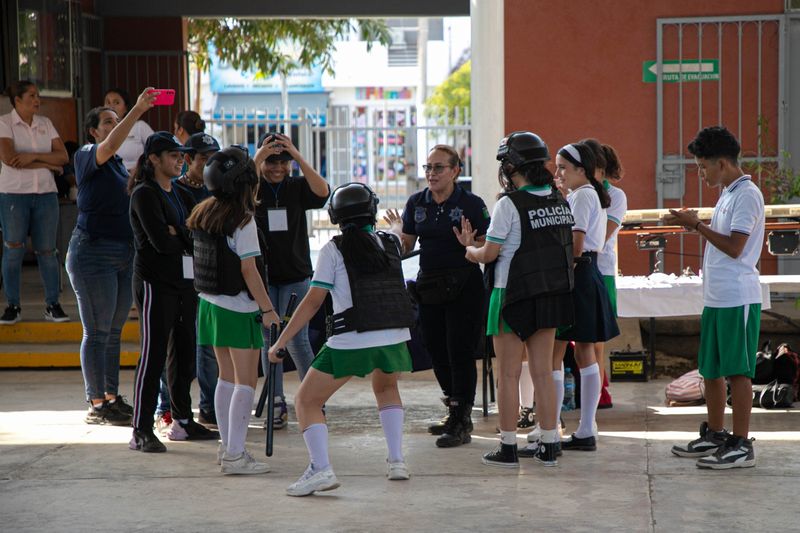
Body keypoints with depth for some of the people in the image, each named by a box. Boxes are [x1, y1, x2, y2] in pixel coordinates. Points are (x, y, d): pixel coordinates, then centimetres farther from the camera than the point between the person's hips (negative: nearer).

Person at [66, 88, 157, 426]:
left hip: (123, 253, 8)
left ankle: (112, 397, 17)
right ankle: (97, 404, 1)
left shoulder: (117, 163, 16)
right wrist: (138, 110, -37)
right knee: (97, 332, -4)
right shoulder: (87, 156, -8)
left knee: (114, 331, 11)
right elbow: (110, 145, -30)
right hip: (93, 252, -8)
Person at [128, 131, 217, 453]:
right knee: (153, 354, -9)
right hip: (156, 281, -8)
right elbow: (160, 241, -18)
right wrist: (187, 239, -2)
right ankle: (141, 431, -8)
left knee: (185, 352, 12)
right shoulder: (144, 194, -8)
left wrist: (176, 234, -9)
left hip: (184, 280, 8)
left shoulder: (180, 195, 17)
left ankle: (183, 421, 22)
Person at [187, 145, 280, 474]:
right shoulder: (242, 219, -15)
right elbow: (248, 269, -17)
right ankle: (235, 455, -9)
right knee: (246, 381, -4)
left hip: (211, 303, 8)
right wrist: (268, 308, -11)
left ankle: (227, 446, 20)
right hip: (239, 308, -8)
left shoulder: (204, 213, 6)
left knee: (226, 377, 16)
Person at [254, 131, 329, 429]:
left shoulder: (297, 187, 1)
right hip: (262, 275, 1)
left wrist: (298, 157, -29)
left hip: (295, 276, -1)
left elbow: (322, 192, -19)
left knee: (297, 341, -5)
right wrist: (258, 158, -34)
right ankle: (278, 404, 10)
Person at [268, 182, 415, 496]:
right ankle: (396, 461, 21)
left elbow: (313, 302, -5)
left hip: (351, 342, -4)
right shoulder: (390, 243, 11)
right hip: (395, 338, 5)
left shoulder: (334, 250, -1)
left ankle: (321, 468, -12)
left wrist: (280, 342, -1)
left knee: (306, 402, 7)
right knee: (386, 388, 34)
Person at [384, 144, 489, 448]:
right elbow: (405, 247, 13)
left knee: (461, 353, -4)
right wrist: (396, 230, -2)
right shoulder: (416, 203, 7)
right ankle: (456, 414, 31)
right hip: (429, 286, 6)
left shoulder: (471, 204, -8)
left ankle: (461, 424, 3)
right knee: (436, 351, 14)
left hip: (464, 288, -6)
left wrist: (470, 244, -25)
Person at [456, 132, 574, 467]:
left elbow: (489, 253, -14)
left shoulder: (510, 204, -15)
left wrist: (469, 249, 10)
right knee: (543, 371, 11)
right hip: (552, 295, 6)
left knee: (509, 375, 3)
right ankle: (548, 446, 14)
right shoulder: (559, 200, 6)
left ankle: (508, 448, 6)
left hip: (514, 295, -6)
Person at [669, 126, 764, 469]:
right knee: (711, 368, 14)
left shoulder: (747, 195, -13)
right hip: (716, 297, 10)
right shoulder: (728, 195, 18)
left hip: (738, 298, -10)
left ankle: (741, 445, -2)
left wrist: (697, 225, -12)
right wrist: (695, 225, 8)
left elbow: (734, 247, -19)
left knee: (738, 370, -6)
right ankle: (714, 436, 25)